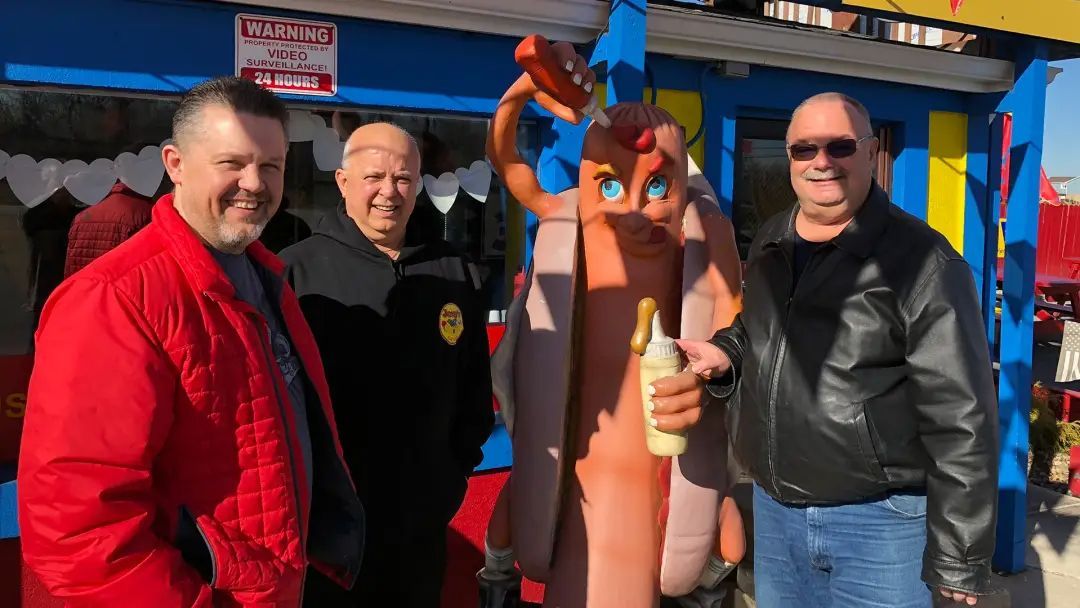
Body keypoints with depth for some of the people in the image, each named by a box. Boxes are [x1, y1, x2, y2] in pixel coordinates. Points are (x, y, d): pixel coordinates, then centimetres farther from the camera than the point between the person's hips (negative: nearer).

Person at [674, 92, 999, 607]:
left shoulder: (920, 260, -14)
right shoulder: (770, 243, 6)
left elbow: (960, 419, -15)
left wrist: (959, 559, -13)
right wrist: (726, 352, 0)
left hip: (878, 520, -6)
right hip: (771, 508, 6)